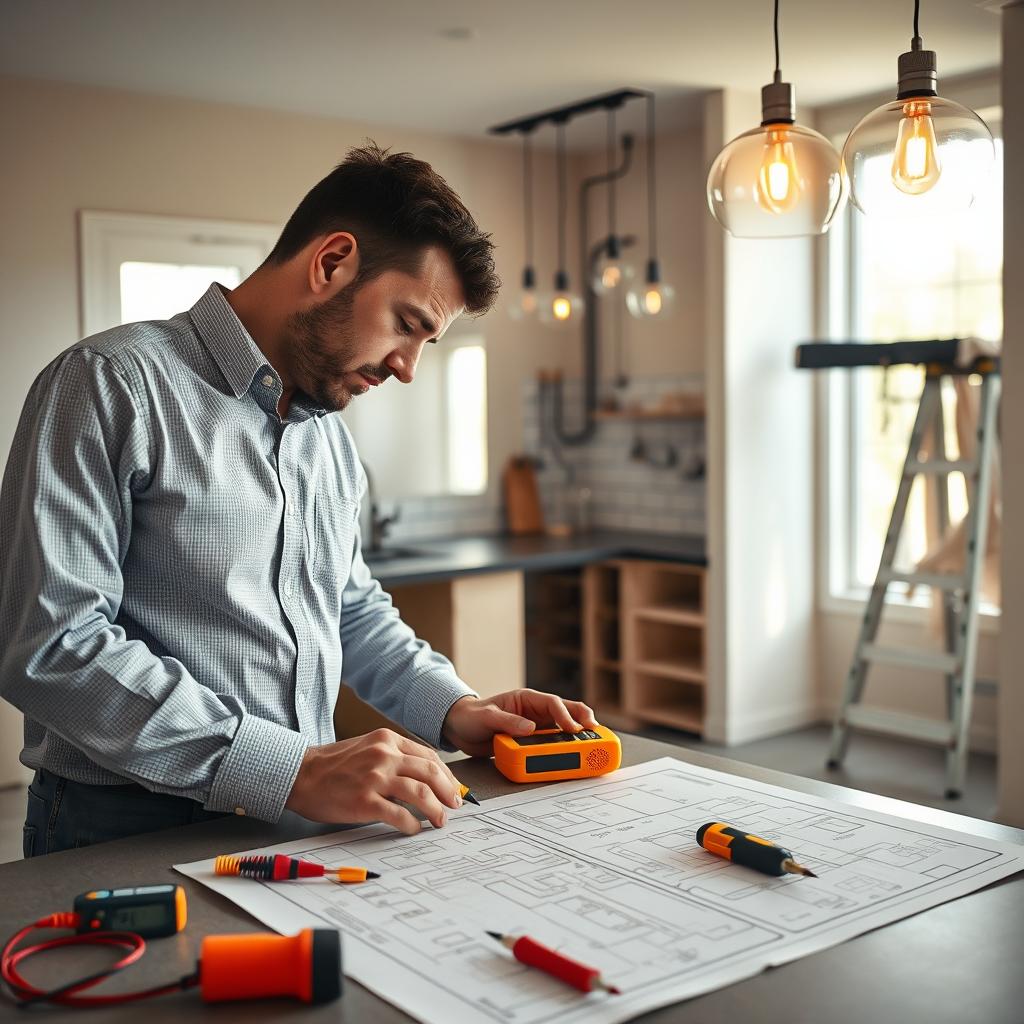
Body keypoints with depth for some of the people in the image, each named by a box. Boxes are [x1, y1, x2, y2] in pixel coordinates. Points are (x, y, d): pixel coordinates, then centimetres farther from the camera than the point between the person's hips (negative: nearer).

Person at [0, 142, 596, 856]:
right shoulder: (113, 383, -10)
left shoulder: (332, 435, 17)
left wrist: (452, 708, 8)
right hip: (132, 832, -6)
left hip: (301, 820, 7)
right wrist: (293, 770, -22)